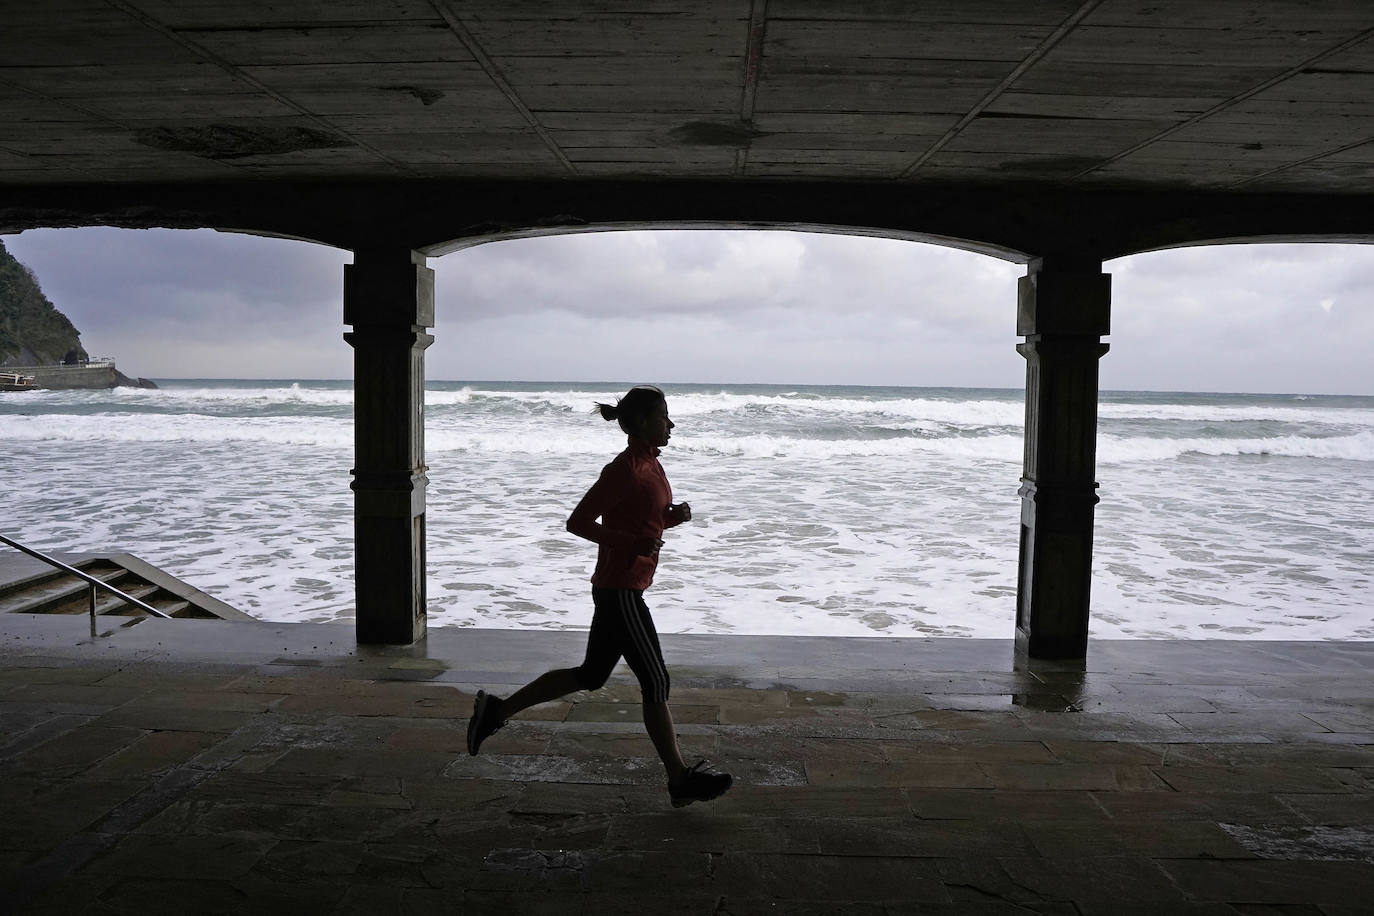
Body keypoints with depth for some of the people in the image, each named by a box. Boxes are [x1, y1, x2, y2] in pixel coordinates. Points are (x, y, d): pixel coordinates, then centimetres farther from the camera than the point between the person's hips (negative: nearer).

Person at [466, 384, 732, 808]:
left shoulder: (650, 464, 12)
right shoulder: (625, 469, -17)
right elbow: (577, 522, -18)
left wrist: (676, 515, 2)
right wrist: (634, 543, -23)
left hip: (620, 589, 10)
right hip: (620, 590, -10)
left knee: (590, 676, 18)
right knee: (655, 682, -1)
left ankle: (497, 709, 26)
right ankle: (680, 780, 11)